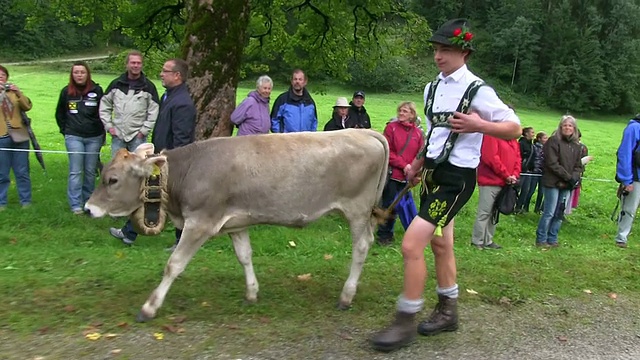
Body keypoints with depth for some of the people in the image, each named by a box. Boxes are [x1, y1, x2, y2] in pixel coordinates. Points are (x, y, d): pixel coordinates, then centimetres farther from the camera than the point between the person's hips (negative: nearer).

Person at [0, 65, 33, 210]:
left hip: (19, 137, 2)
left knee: (22, 172, 5)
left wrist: (18, 93, -14)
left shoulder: (14, 92, 14)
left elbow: (27, 106, -1)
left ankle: (26, 201, 13)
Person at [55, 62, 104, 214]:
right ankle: (76, 205, 2)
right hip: (74, 137, 0)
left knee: (90, 171, 8)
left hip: (94, 137, 0)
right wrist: (65, 130, 10)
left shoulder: (96, 90, -2)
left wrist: (102, 133, 3)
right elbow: (60, 114, 14)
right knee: (75, 171, -2)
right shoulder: (66, 92, 1)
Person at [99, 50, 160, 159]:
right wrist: (108, 125, 3)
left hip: (137, 137, -3)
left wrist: (144, 130, -8)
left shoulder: (148, 86, -2)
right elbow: (104, 105, 11)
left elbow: (154, 111, -4)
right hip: (117, 135, 3)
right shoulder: (116, 84, 6)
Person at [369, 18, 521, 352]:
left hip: (456, 178, -8)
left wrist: (479, 126, -24)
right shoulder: (432, 87, 9)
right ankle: (447, 311, 35)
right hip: (433, 173, 8)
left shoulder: (477, 91, -14)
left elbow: (514, 128, -9)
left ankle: (405, 323, 0)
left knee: (411, 245, -14)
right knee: (440, 245, 18)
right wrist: (417, 165, 20)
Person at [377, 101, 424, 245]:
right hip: (391, 174, -3)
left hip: (406, 176, 3)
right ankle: (384, 235, 15)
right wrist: (403, 165, -14)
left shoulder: (417, 133, 5)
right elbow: (387, 151, -8)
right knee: (388, 205, 1)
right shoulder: (391, 127, -3)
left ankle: (388, 232, 26)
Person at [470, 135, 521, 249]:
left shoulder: (513, 141, 17)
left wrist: (515, 175, -5)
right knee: (484, 212, -7)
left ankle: (488, 241, 18)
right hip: (490, 181, -8)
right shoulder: (492, 135, -10)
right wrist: (506, 175, -14)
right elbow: (491, 157, -19)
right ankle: (477, 242, -1)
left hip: (503, 183, 8)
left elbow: (517, 158, 15)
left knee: (494, 213, 12)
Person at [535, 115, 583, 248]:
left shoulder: (576, 146, 14)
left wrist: (575, 177, -6)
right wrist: (568, 176, -15)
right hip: (552, 182, -6)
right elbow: (552, 163, -13)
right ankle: (541, 239, 5)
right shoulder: (553, 141, -6)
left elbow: (578, 166, 15)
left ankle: (552, 239, 16)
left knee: (560, 214, 7)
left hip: (567, 185, 6)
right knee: (549, 212, -5)